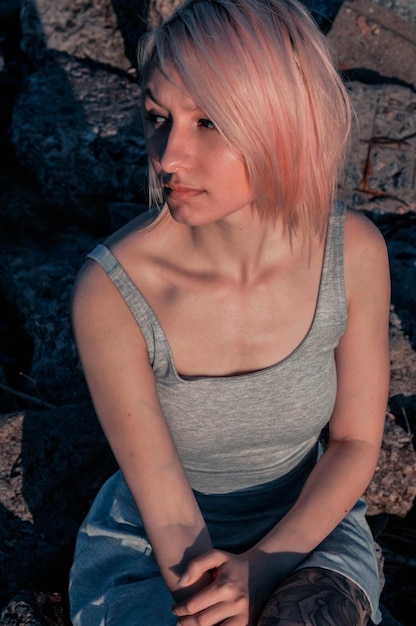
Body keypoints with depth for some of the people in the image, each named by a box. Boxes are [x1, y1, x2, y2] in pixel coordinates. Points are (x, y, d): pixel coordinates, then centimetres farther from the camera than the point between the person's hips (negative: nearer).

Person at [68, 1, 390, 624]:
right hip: (150, 548, -1)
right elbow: (171, 520, -19)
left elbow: (357, 441, -7)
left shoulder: (354, 251, -20)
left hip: (309, 521, 2)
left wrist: (264, 568, -19)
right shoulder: (112, 290, -27)